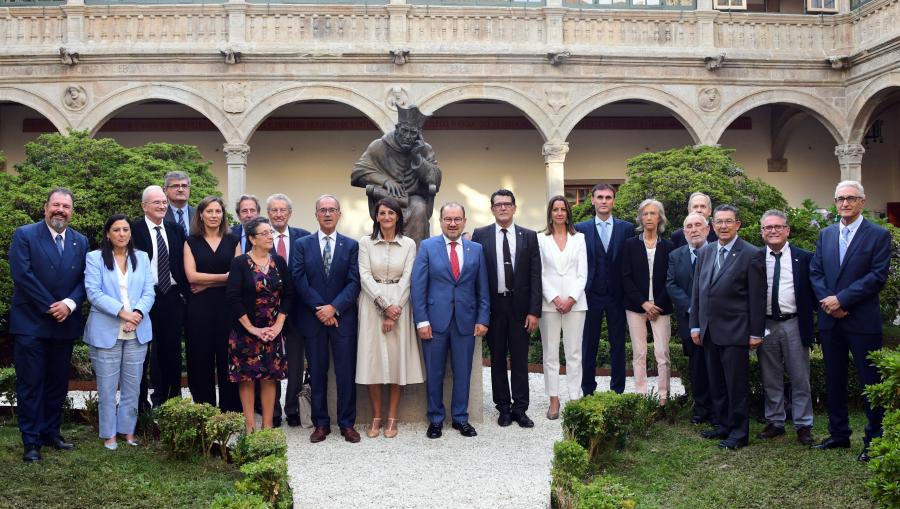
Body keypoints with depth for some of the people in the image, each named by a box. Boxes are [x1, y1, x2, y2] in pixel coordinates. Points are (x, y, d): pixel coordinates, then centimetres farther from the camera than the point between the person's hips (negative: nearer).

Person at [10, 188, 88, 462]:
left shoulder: (80, 242, 9)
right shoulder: (24, 235, -5)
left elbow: (84, 279, 5)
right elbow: (22, 275, -13)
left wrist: (69, 303, -14)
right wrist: (50, 307, -14)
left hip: (65, 324, 5)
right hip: (31, 323, -4)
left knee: (58, 382, 11)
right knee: (30, 383, 0)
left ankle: (51, 432, 23)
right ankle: (31, 441, 7)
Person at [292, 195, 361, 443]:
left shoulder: (351, 245, 5)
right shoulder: (302, 244, 6)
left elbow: (354, 282, -2)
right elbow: (299, 280, -3)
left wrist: (334, 307, -13)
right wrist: (320, 308, -11)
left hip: (343, 318, 0)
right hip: (312, 318, 0)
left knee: (346, 372, 2)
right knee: (317, 373, 6)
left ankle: (347, 423, 11)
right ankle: (321, 423, 14)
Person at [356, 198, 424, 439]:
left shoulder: (409, 244, 3)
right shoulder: (366, 242, 2)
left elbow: (406, 279, -2)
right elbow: (365, 277, -5)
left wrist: (394, 312, -11)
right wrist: (385, 305, -14)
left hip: (399, 305, 0)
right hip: (372, 305, 0)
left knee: (397, 358, 1)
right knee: (372, 358, 0)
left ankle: (392, 418, 9)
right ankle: (376, 416, 10)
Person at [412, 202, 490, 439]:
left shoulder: (476, 249, 7)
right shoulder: (427, 246, 1)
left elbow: (482, 288, 8)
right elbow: (418, 286, -2)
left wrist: (483, 319, 0)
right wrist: (421, 320, -8)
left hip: (465, 321, 2)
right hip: (435, 320, -1)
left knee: (463, 373, 8)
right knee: (434, 373, 6)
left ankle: (460, 418, 22)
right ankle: (435, 419, 19)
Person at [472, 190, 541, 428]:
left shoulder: (529, 236, 4)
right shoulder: (480, 235, 2)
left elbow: (535, 276, 1)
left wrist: (534, 311, -5)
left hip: (520, 306, 0)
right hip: (493, 306, 0)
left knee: (520, 359, 5)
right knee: (497, 359, 8)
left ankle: (520, 409, 13)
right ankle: (504, 408, 18)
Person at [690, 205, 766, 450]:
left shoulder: (751, 254, -7)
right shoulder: (705, 252, 11)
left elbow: (757, 297, -8)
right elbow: (697, 291, 14)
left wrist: (756, 332, -9)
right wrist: (695, 325, 10)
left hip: (735, 331, -6)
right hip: (709, 331, 6)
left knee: (737, 384, -1)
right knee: (716, 383, 12)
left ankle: (738, 433, 8)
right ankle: (723, 425, 24)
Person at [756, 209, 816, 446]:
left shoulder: (804, 258, 0)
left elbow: (813, 291, 4)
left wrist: (809, 317, -6)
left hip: (794, 325, -1)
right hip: (765, 325, 2)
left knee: (800, 379, 5)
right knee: (771, 379, 10)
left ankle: (803, 425, 13)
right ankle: (775, 423, 21)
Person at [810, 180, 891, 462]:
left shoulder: (879, 235, -4)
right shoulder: (825, 235, 11)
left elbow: (878, 276, -12)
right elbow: (815, 272, 8)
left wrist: (841, 299, -16)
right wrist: (827, 302, -9)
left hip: (862, 321, -5)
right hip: (830, 320, 5)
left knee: (870, 380, 1)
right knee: (834, 380, 12)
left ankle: (874, 439, 11)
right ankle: (839, 433, 24)